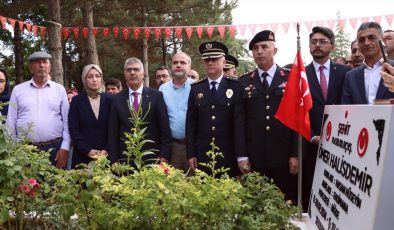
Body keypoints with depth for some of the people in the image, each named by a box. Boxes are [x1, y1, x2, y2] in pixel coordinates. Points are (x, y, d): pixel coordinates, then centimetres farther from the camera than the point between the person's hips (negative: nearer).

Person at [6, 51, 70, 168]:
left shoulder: (59, 89, 6)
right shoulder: (18, 90, 7)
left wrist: (65, 148, -2)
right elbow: (11, 122, 8)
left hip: (54, 149, 0)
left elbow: (66, 121, 5)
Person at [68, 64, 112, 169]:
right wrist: (88, 150, -11)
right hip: (83, 156, 0)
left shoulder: (109, 100, 5)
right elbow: (73, 129, -3)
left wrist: (107, 150, -9)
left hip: (106, 156, 1)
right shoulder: (77, 101, 2)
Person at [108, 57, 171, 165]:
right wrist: (114, 160, 0)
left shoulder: (156, 96, 0)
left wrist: (164, 156, -7)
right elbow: (113, 132, 6)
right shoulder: (117, 99, 6)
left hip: (152, 159, -1)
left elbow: (165, 128, -1)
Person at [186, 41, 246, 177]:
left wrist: (242, 155, -10)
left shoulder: (235, 87, 0)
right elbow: (190, 123, 6)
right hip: (202, 156, 2)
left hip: (229, 156, -2)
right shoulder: (195, 89, 7)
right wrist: (191, 154, 1)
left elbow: (240, 122, -6)